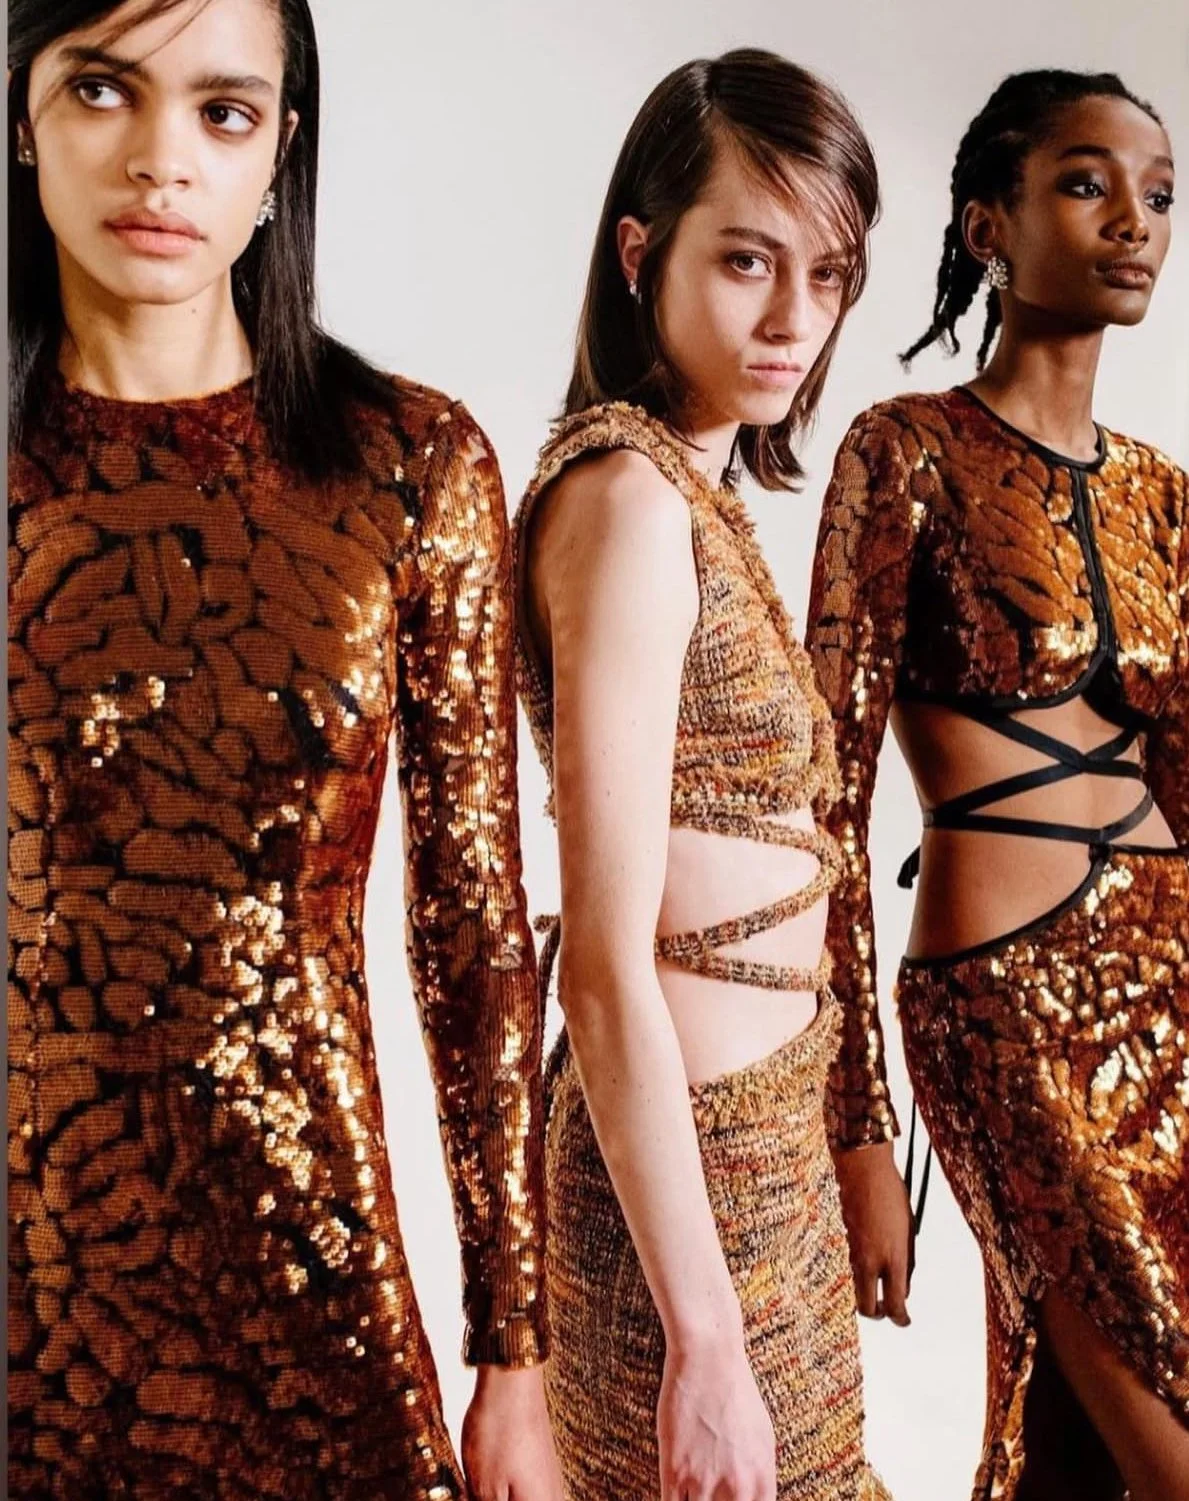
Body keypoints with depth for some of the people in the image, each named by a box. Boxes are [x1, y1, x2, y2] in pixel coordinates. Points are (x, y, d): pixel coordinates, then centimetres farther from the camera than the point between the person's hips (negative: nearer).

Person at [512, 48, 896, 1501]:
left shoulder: (700, 490, 9)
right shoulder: (628, 490, -19)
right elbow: (608, 964, -23)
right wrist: (706, 1341, -21)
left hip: (759, 1123, 9)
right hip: (687, 1156, -9)